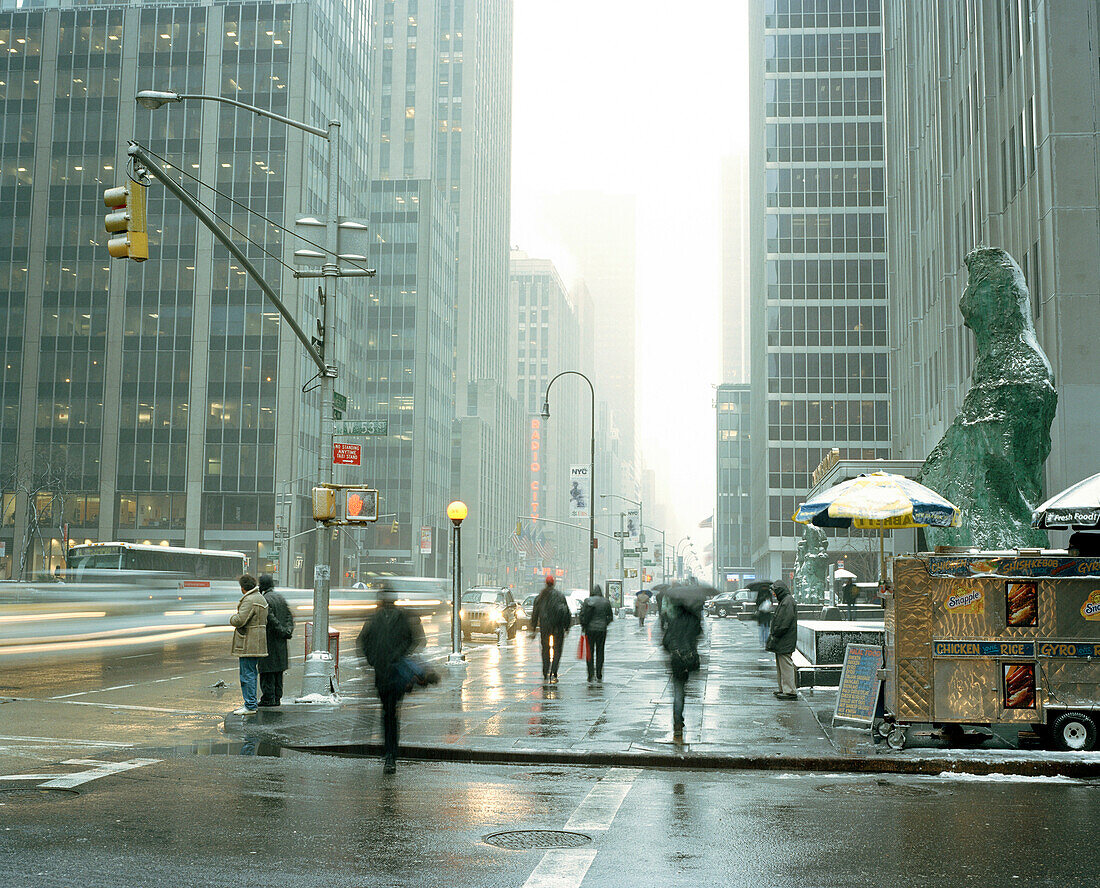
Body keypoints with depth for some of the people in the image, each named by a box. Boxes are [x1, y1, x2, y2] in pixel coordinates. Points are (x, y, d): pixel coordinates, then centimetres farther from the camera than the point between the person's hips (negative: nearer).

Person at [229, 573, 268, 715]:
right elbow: (264, 621, 23)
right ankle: (251, 703, 21)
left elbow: (239, 620, -24)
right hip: (257, 643, 10)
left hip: (249, 644, -10)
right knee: (250, 673, 16)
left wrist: (232, 619, -2)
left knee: (247, 674, -6)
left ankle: (250, 705, -5)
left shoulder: (249, 600, -17)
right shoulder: (260, 598, 16)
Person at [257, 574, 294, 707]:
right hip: (281, 642, 8)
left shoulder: (264, 600, -14)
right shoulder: (281, 598, 13)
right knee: (278, 668, 12)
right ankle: (277, 697, 15)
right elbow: (290, 616, 8)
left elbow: (270, 618, -21)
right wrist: (288, 630, -2)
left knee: (267, 671, -4)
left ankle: (268, 698, -3)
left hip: (268, 640, -8)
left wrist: (282, 631, -14)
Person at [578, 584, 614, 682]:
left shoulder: (587, 601, -3)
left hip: (590, 629, -1)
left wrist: (583, 626, 8)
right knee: (600, 652, 8)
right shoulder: (606, 602, 0)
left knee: (590, 652, 6)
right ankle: (599, 676, 7)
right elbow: (610, 616, 6)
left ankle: (590, 675, -1)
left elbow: (581, 615, -4)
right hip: (602, 629, 1)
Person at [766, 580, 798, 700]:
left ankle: (790, 691, -6)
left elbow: (784, 623, -21)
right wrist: (773, 634, 16)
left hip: (785, 641, -10)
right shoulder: (784, 601, 16)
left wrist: (775, 635, -16)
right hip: (781, 641, 10)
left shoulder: (788, 601, -15)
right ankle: (783, 689, 19)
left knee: (786, 665, -8)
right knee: (781, 665, 14)